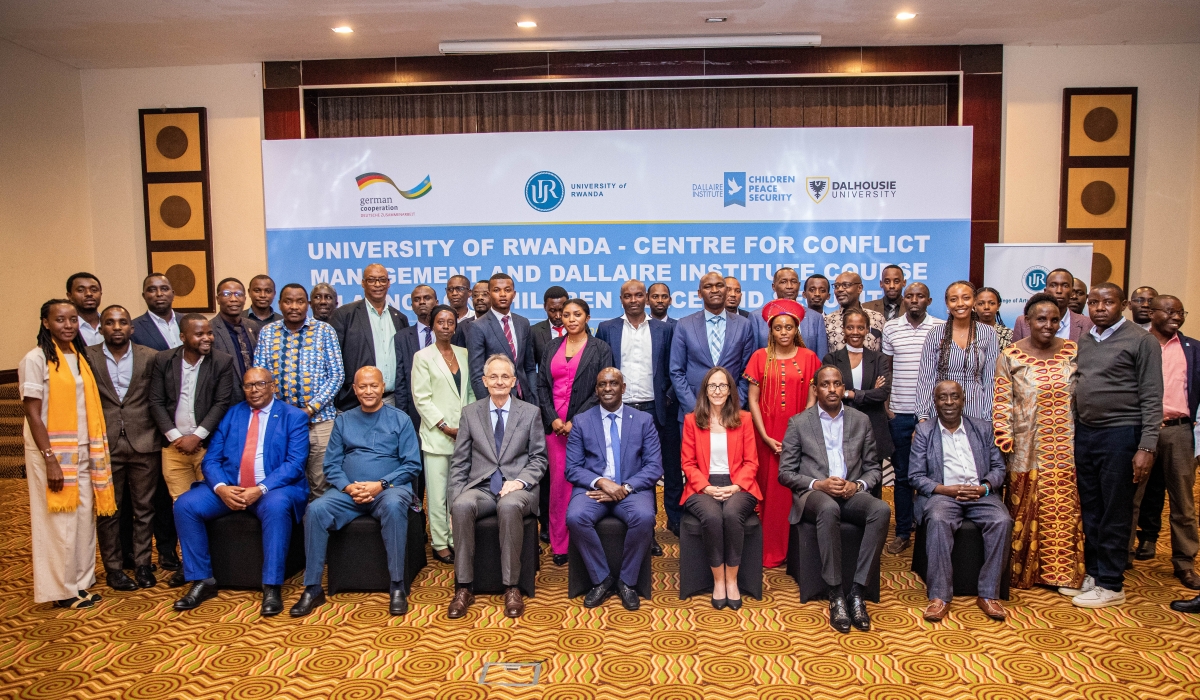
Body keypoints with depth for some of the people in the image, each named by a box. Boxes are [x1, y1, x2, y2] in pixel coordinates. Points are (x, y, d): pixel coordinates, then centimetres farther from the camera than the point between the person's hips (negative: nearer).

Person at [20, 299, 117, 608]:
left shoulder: (80, 357, 9)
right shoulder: (36, 359, -9)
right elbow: (32, 413, -12)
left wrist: (94, 452, 7)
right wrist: (50, 460, -16)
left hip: (83, 452, 6)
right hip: (52, 453, -6)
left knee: (84, 519, 10)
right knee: (58, 522, 2)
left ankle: (81, 583, 21)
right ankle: (61, 591, 14)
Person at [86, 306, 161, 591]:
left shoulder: (149, 357, 4)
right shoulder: (87, 357, 1)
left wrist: (158, 434, 1)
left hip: (143, 444, 1)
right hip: (104, 445, -1)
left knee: (144, 508, 7)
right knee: (108, 509, 7)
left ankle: (142, 563, 19)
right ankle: (113, 568, 18)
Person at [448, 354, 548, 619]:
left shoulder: (530, 412, 8)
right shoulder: (470, 413, 10)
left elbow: (539, 458, 7)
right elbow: (459, 463, 9)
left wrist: (520, 481, -12)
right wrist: (455, 500, -3)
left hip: (517, 488, -1)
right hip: (481, 488, 2)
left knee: (510, 505, -37)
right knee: (463, 506, -33)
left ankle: (511, 587, -24)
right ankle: (463, 588, -21)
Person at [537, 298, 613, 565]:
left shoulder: (601, 349, 2)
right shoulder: (551, 348, 12)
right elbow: (541, 385, 9)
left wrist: (576, 421, -11)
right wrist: (552, 418, -4)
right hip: (555, 424, 3)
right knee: (558, 482, 2)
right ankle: (559, 545, 10)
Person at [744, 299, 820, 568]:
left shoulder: (808, 357, 3)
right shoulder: (760, 357, 3)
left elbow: (811, 400, 1)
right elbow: (753, 400, 1)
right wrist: (766, 437, -8)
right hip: (767, 436, 0)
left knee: (796, 490, 1)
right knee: (769, 488, 2)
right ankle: (770, 551, 11)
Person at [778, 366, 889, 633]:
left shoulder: (861, 421, 13)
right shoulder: (798, 423, 6)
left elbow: (874, 469, 15)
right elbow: (785, 472, 3)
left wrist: (857, 485, -8)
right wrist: (818, 484, -14)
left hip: (851, 494, 3)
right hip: (814, 494, -3)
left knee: (882, 509, -30)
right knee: (829, 508, -38)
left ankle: (857, 591, -24)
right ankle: (836, 595, -29)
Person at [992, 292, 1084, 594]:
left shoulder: (1073, 352, 4)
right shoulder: (1011, 356, -3)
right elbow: (1002, 405, -4)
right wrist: (1004, 445, -9)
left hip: (1066, 449, 2)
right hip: (1028, 450, -2)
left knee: (1065, 510, 7)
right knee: (1027, 511, 7)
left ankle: (1064, 573, 19)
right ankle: (1024, 571, 21)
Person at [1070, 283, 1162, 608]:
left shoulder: (1142, 341, -4)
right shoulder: (1083, 342, 13)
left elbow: (1151, 398, -8)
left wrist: (1147, 447, -14)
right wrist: (1070, 434, 10)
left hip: (1120, 435, -5)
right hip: (1084, 432, 5)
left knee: (1115, 514, 1)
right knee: (1089, 510, 11)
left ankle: (1110, 585, 11)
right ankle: (1092, 573, 23)